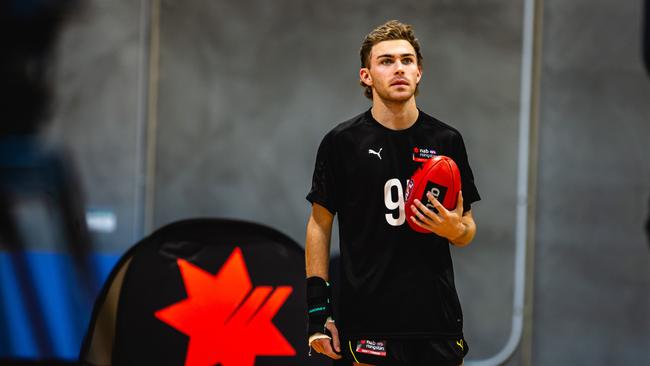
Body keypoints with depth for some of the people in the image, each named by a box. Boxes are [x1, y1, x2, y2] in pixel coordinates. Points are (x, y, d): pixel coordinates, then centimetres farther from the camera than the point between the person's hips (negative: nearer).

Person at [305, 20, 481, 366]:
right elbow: (320, 224, 5)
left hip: (437, 319, 3)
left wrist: (455, 229, -10)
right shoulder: (341, 142, 0)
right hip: (369, 321, -2)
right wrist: (317, 309, -2)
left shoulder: (447, 140, 7)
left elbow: (467, 228, 15)